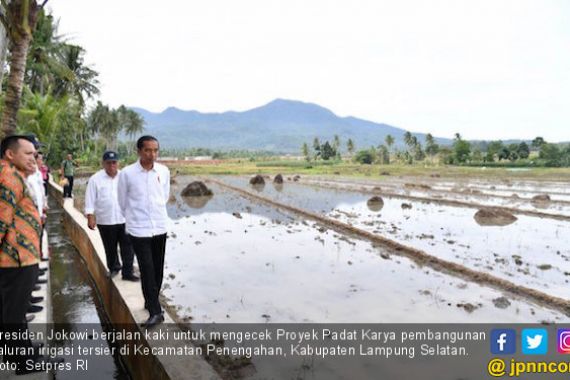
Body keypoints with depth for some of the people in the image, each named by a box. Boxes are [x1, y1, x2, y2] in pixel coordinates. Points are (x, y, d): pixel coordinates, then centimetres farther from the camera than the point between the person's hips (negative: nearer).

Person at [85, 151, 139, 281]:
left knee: (128, 247, 0)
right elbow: (90, 200, -3)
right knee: (110, 248, 13)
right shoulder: (95, 179, -3)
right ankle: (113, 268, 34)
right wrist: (90, 217, -9)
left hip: (125, 219, 1)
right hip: (105, 221, -1)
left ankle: (127, 272, 10)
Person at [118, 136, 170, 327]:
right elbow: (123, 202, 3)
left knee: (158, 269, 13)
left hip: (160, 227, 4)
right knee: (147, 270, -5)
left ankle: (151, 302, 33)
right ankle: (155, 311, 3)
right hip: (138, 229, -3)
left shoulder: (164, 171, -2)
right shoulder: (127, 173, -11)